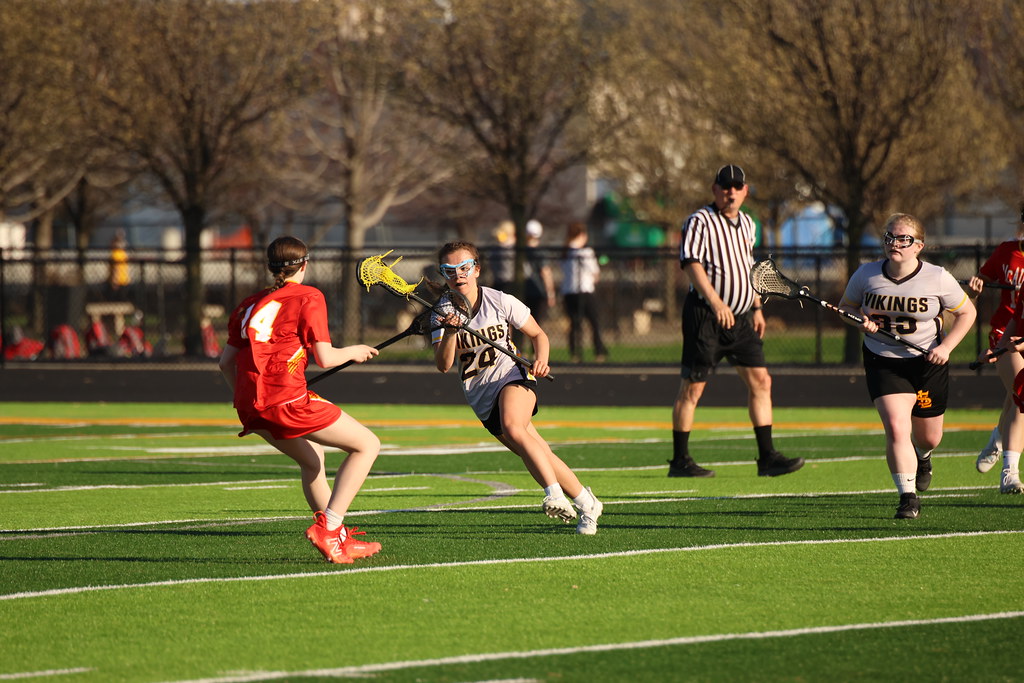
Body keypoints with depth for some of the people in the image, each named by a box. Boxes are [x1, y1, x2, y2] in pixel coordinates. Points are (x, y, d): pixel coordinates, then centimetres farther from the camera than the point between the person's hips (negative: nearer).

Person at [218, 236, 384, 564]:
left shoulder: (250, 303, 18)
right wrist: (354, 352, 14)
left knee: (312, 459, 31)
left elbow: (226, 361, 18)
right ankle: (328, 527, -8)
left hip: (250, 410, 8)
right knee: (367, 445, 4)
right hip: (287, 400, -8)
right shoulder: (308, 297, -1)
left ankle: (338, 538, 33)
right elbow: (324, 358, -6)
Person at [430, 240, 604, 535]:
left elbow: (538, 335, 5)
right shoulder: (442, 315, 0)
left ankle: (555, 493, -37)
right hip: (481, 397, 3)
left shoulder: (500, 302, -5)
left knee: (511, 427, -35)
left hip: (511, 376, -3)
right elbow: (443, 365, -10)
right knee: (541, 457, 1)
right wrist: (450, 332, -27)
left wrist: (541, 359, -15)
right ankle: (586, 504, 17)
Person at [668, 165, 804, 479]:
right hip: (705, 315, -7)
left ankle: (767, 457, 4)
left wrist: (757, 308, 25)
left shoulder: (747, 224, 15)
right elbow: (691, 263, -22)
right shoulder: (700, 222, -10)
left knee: (760, 381, 1)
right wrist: (715, 301, -34)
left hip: (741, 317, 7)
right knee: (692, 387, -3)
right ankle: (679, 461, 3)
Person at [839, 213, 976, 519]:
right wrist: (862, 320, -15)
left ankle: (922, 457, 55)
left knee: (928, 437, 15)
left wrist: (946, 346, -12)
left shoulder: (937, 278, -11)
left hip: (928, 363, 0)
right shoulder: (866, 275, -8)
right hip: (883, 363, 0)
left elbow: (966, 312, 1)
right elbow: (846, 306, 8)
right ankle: (908, 498, -13)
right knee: (896, 428, -21)